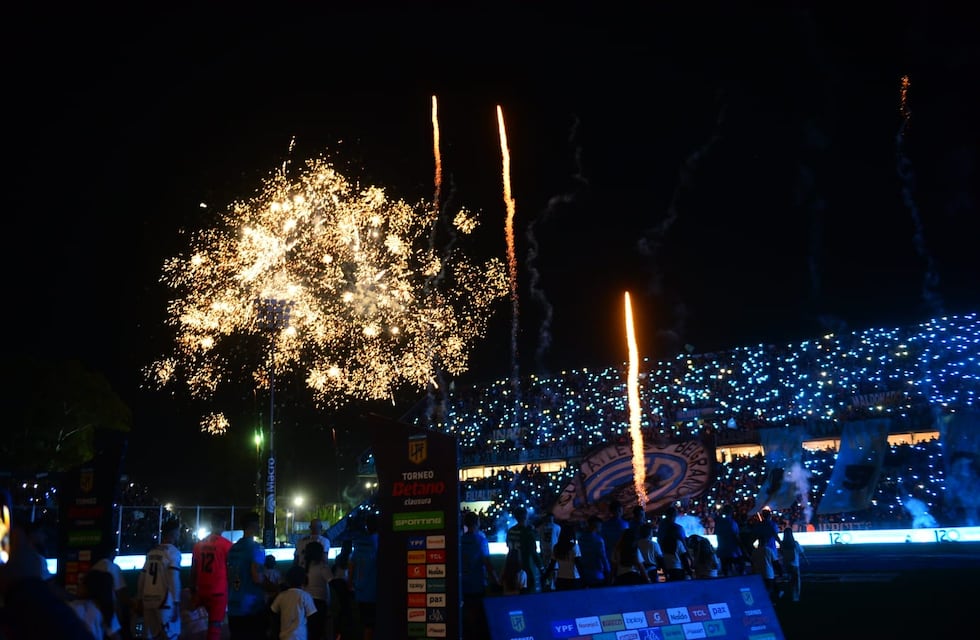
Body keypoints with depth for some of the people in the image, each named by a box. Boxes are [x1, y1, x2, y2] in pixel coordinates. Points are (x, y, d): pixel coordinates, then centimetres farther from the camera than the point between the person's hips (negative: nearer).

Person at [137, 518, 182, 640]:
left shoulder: (151, 552, 14)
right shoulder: (173, 552, -5)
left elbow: (142, 578, 14)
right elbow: (174, 580, -13)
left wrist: (139, 600, 21)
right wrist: (176, 603, -12)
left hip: (148, 599, 6)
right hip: (164, 600, -6)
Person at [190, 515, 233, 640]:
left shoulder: (198, 544, 5)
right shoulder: (226, 544, -10)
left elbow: (193, 569, 9)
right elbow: (231, 569, -7)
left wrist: (193, 590, 16)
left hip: (202, 591, 5)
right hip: (219, 592, -5)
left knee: (213, 622, 22)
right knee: (215, 625, -1)